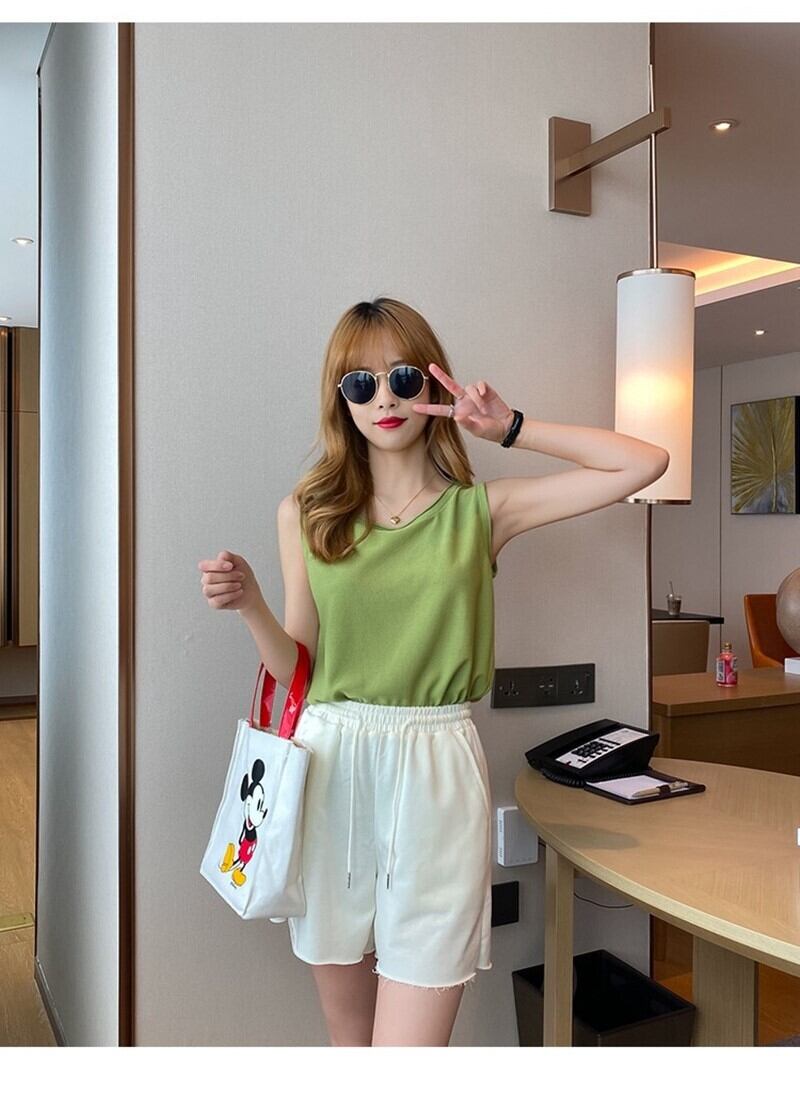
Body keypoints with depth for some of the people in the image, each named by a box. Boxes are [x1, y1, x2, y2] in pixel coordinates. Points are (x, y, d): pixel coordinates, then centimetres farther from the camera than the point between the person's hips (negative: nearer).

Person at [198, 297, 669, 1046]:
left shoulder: (480, 510, 1)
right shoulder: (306, 512, 5)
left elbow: (646, 463, -1)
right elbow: (297, 668, 6)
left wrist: (510, 429, -1)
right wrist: (250, 606, -12)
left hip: (436, 772, -1)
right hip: (330, 766, 2)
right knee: (348, 1036, 16)